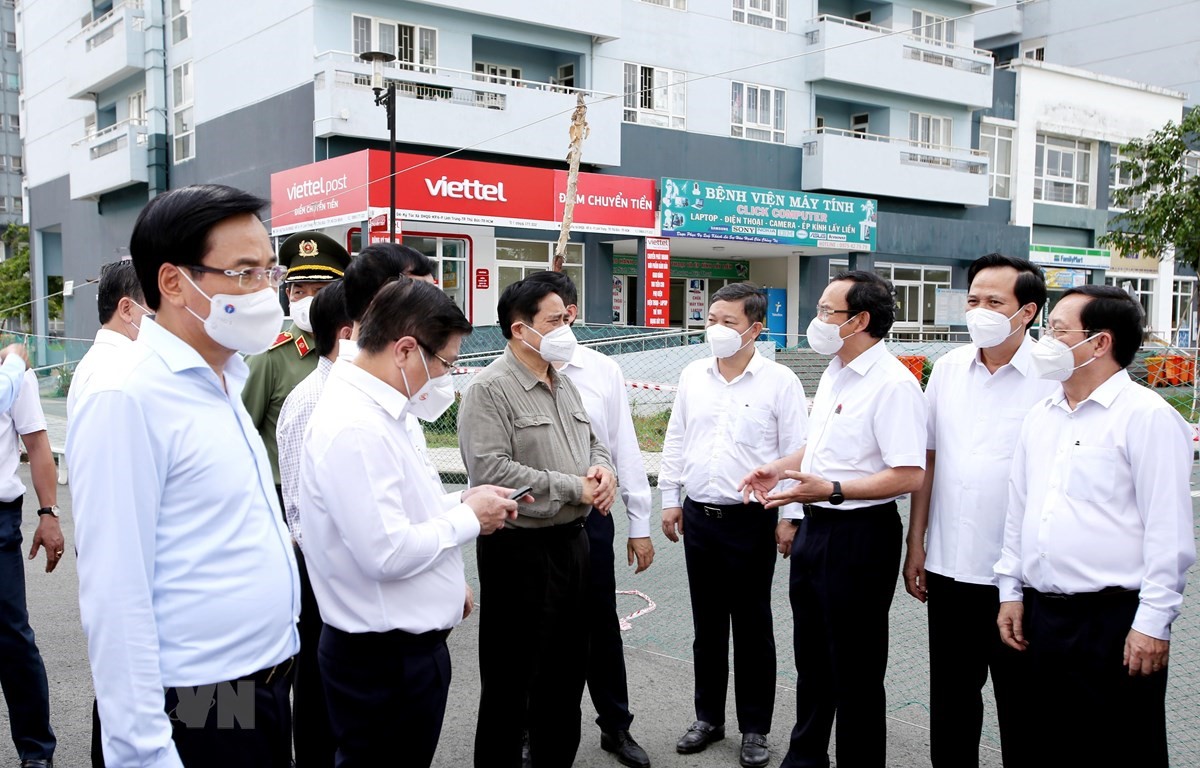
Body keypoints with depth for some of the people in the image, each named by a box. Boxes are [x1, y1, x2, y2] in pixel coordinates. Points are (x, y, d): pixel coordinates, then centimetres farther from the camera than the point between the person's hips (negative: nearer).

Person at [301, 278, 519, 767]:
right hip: (385, 659, -10)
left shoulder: (374, 413, 8)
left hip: (408, 644, 10)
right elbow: (386, 552, -27)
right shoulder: (354, 429, -24)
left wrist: (460, 502, 5)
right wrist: (468, 518, -14)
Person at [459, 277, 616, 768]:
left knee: (567, 670, 18)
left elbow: (592, 441, 21)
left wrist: (603, 470, -3)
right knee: (513, 677, 4)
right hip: (519, 548, -8)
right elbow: (488, 469, -25)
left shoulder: (564, 385, 12)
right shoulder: (490, 390, -14)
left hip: (571, 540, 8)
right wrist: (572, 487, -19)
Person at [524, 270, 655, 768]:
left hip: (590, 516, 1)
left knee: (600, 625, 14)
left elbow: (625, 450, 3)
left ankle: (615, 727, 34)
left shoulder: (604, 372, -2)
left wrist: (640, 526, 4)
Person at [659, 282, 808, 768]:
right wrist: (670, 499, 10)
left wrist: (789, 517, -10)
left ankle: (755, 728, 20)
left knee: (752, 628, 6)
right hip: (698, 515, 4)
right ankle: (708, 717, 28)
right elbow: (675, 442, 13)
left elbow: (796, 452, -8)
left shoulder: (780, 382, -8)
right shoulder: (693, 376, 6)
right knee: (707, 624, 14)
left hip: (751, 520, -4)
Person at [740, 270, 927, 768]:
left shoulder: (893, 384, -19)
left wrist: (830, 489, -30)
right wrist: (779, 467, 11)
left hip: (860, 535, -9)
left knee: (855, 671, 6)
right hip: (815, 527, 9)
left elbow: (909, 476, -25)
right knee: (812, 657, 22)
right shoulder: (834, 373, 10)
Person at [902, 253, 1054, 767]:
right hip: (948, 568, 5)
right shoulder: (948, 369, 6)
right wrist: (916, 545, 8)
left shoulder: (1052, 377, -10)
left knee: (1020, 706, 11)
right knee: (951, 704, 17)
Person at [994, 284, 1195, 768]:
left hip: (1113, 619, -7)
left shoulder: (1147, 416, -10)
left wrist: (1154, 623, -15)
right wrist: (1011, 592, 13)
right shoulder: (1041, 417, 12)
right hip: (1043, 614, 7)